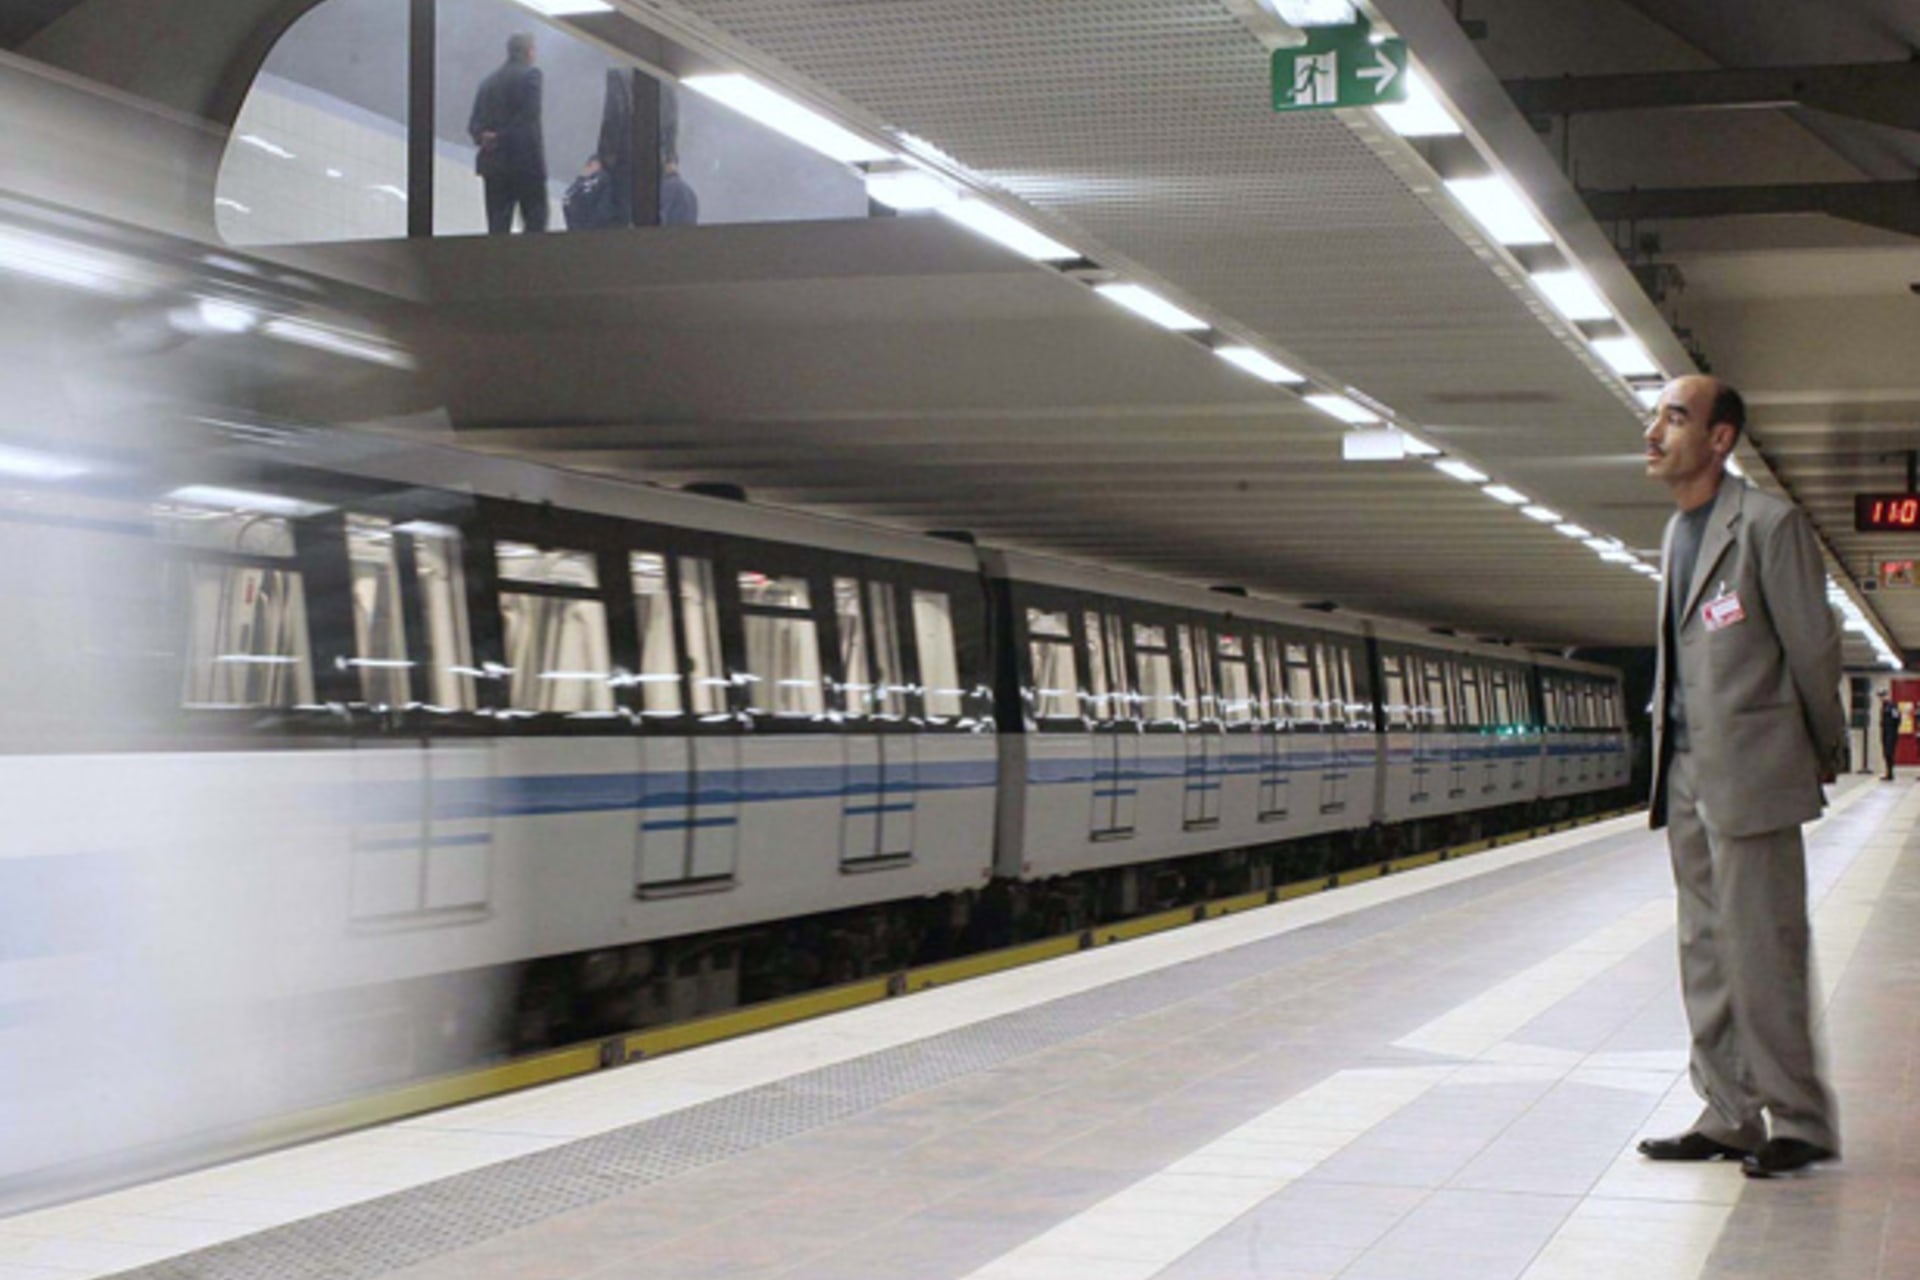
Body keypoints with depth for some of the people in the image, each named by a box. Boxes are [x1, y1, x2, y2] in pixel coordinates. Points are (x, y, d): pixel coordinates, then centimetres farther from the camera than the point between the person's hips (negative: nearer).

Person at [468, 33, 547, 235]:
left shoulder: (489, 81, 16)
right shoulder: (530, 74, -3)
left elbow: (474, 122, 10)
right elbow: (530, 116, -14)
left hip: (494, 163, 6)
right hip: (525, 158, -6)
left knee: (498, 227, 4)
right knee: (535, 221, -1)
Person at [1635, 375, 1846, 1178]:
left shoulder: (1768, 525, -10)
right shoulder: (1677, 534, 15)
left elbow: (1813, 647, -7)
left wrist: (1823, 752, 1)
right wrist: (1668, 734, 15)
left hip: (1750, 776, -8)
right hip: (1685, 772, 8)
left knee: (1761, 953, -6)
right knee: (1706, 953, 12)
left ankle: (1798, 1123, 4)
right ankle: (1728, 1117, 19)